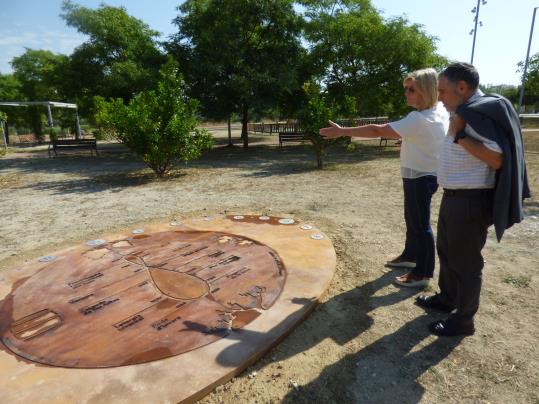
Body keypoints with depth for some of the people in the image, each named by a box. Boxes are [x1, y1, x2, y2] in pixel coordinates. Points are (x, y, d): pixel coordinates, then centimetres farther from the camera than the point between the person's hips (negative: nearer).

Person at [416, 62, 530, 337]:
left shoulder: (482, 114, -18)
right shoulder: (465, 113, 11)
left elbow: (498, 159, -27)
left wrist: (459, 135, -26)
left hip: (470, 200, -10)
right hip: (454, 197, 10)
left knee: (465, 261, 4)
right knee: (446, 251, 22)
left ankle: (463, 319, 21)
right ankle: (446, 297, 42)